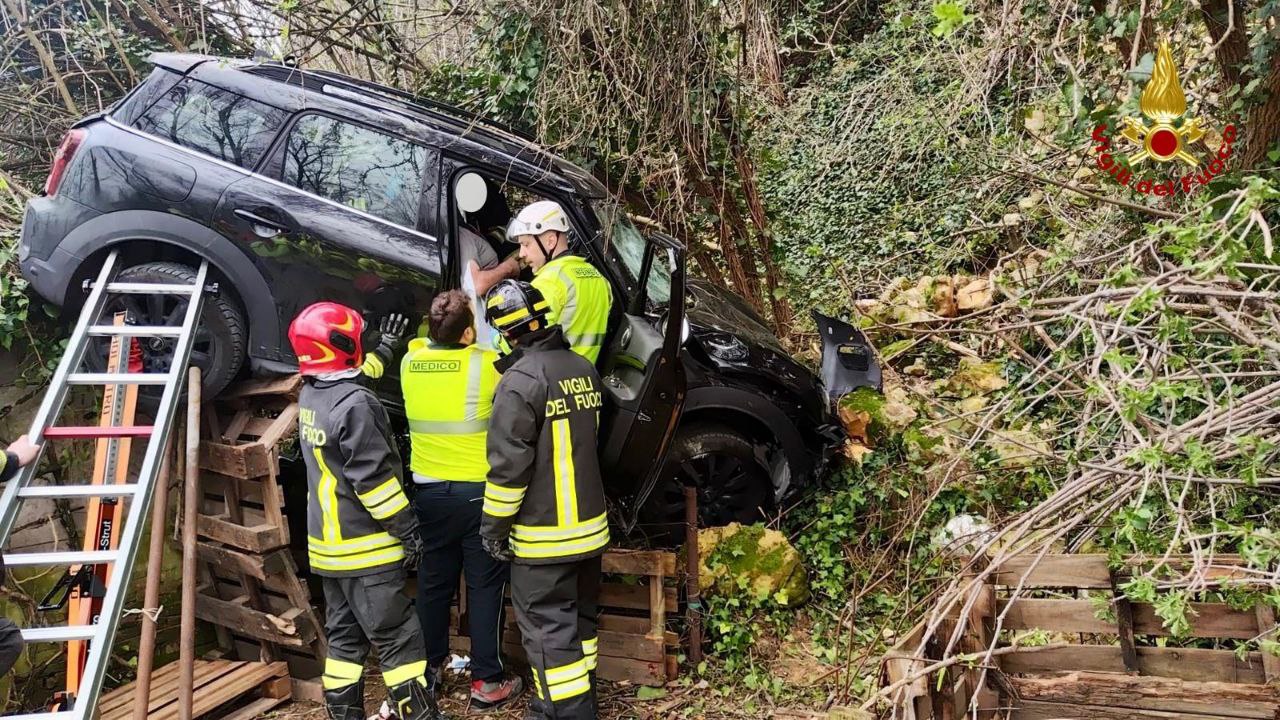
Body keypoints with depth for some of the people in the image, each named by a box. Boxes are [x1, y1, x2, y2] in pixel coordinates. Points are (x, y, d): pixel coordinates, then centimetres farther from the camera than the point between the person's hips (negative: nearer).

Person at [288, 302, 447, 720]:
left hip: (329, 544, 9)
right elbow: (374, 478, -22)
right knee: (398, 640, -1)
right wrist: (408, 531, -15)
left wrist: (380, 352, 33)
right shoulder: (355, 405, -22)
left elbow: (347, 381, 28)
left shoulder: (310, 396, 5)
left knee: (344, 637, 17)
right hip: (365, 546, -9)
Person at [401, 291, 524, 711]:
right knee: (485, 586, 6)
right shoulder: (486, 364, -17)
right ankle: (487, 682, 13)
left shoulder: (410, 362, -3)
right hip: (478, 492, -4)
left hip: (429, 492, 5)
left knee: (433, 581, 18)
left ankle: (430, 666, 32)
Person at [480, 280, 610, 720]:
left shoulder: (522, 379, -20)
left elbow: (508, 464, -19)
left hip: (545, 536, -8)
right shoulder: (583, 369, 4)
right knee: (579, 619, 21)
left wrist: (493, 526, -10)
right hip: (589, 525, 8)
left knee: (549, 630, 3)